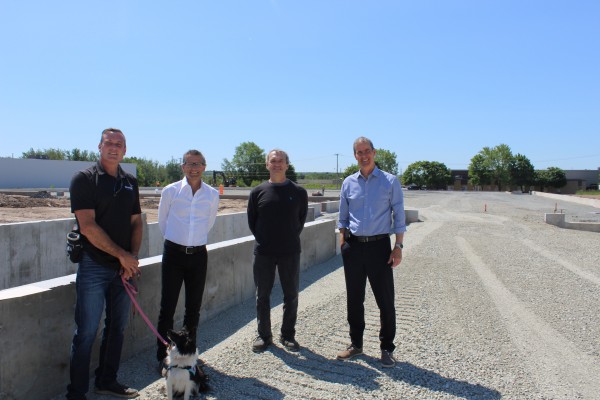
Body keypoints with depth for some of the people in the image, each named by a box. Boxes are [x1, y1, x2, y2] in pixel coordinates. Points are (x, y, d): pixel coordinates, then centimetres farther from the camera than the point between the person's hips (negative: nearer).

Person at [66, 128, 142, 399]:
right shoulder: (84, 179, -7)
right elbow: (88, 227, -15)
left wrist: (133, 256, -3)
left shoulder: (130, 183, 10)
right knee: (86, 332, 1)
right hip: (93, 267, -5)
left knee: (117, 327, 14)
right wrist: (121, 254, -14)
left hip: (124, 267, 6)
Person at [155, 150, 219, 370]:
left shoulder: (212, 194, 2)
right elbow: (162, 221, 10)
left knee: (194, 308, 10)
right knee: (167, 308, 1)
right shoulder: (170, 191, -4)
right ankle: (162, 357, 16)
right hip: (174, 253, -2)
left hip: (198, 254, 2)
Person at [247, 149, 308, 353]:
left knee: (291, 295, 7)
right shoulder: (258, 192, 1)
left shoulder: (298, 192, 0)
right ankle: (264, 335, 24)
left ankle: (288, 335, 24)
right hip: (263, 253, 0)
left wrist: (291, 238, 7)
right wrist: (262, 239, 6)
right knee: (262, 295, 8)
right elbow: (251, 220, 9)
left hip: (290, 252, 0)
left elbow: (302, 218, 10)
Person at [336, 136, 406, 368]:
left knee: (385, 300, 2)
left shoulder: (390, 182, 0)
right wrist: (342, 244, 5)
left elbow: (399, 216, 0)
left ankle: (387, 349, 17)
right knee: (354, 299, 11)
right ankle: (356, 344, 26)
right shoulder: (348, 183, 8)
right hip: (353, 246, 3)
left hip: (379, 245, -3)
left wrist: (398, 247, -7)